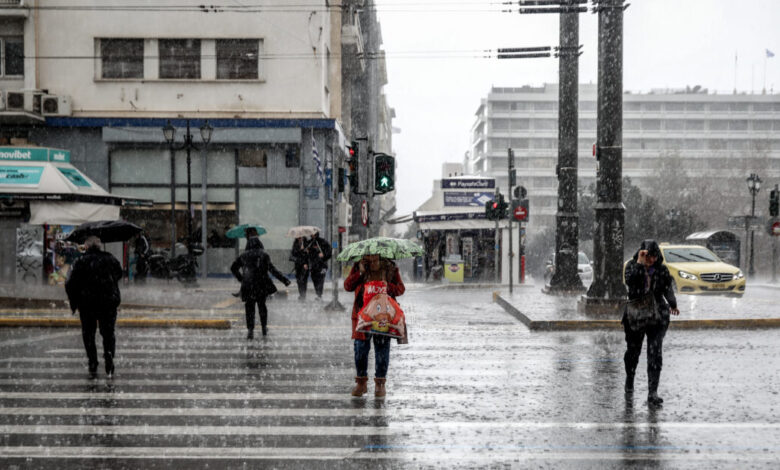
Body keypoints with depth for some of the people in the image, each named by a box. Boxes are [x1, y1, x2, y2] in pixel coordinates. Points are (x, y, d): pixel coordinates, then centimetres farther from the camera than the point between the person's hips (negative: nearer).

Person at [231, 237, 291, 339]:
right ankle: (264, 328, 23)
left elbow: (233, 268, 10)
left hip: (248, 286, 0)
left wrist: (241, 279, 19)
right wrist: (284, 280, -7)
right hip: (262, 285, 0)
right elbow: (272, 270, -8)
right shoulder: (264, 255, 0)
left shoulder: (244, 255, 5)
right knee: (262, 305, 17)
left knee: (249, 308, 4)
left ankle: (250, 330, -6)